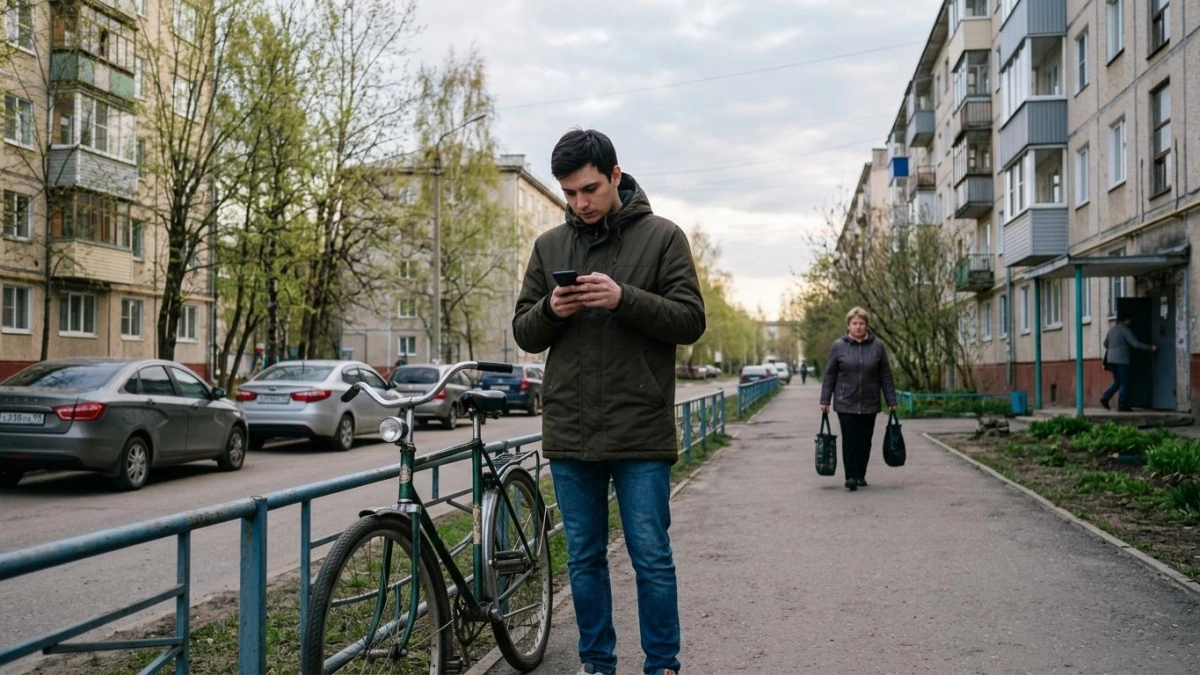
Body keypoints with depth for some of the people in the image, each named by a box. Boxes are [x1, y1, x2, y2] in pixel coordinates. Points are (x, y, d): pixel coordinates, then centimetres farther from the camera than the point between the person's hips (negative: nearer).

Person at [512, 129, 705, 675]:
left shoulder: (662, 236, 0)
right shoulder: (549, 246, 10)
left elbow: (691, 321, -6)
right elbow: (524, 333, 11)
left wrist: (624, 298, -20)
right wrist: (550, 310, -12)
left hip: (641, 431, -3)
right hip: (569, 431, 4)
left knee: (652, 558, 2)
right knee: (585, 558, 12)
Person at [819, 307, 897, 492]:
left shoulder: (877, 346, 4)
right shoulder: (838, 346, 0)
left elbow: (886, 376, 7)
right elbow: (829, 375, 3)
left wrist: (891, 400, 5)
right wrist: (825, 400, -1)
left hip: (869, 404, 2)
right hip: (846, 403, -2)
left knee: (865, 440, 7)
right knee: (850, 439, -6)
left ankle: (861, 475, 19)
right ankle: (851, 477, -5)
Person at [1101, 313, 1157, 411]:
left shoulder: (1112, 329, 13)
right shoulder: (1125, 330, -10)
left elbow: (1105, 343, 21)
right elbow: (1136, 344, -15)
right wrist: (1150, 348, -10)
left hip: (1111, 359, 7)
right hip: (1122, 360, -7)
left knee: (1117, 381, 17)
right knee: (1124, 382, -1)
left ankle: (1105, 398, 4)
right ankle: (1122, 406, -2)